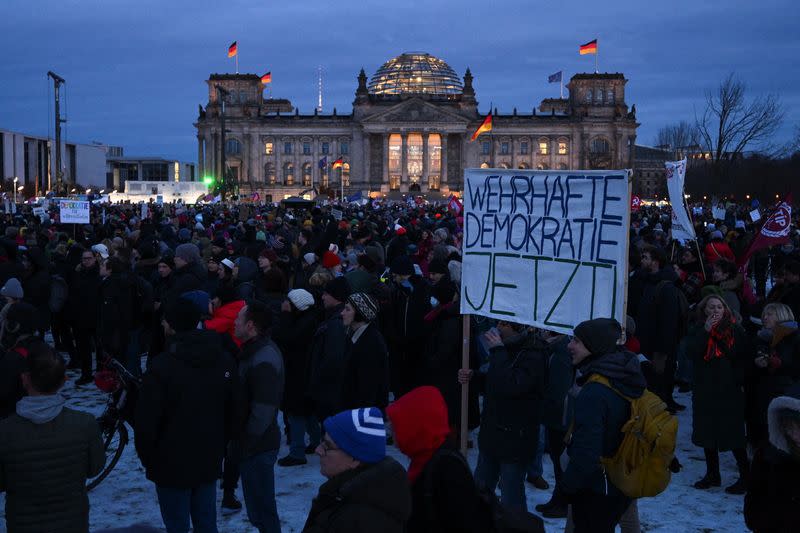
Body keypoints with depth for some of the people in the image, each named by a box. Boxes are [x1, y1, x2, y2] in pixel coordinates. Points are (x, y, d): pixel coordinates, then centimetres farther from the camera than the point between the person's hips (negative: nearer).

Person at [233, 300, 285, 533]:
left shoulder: (264, 360, -24)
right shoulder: (256, 350, 9)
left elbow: (262, 411, -26)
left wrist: (246, 441, -17)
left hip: (257, 447, -10)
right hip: (256, 444, 10)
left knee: (261, 509, 1)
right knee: (259, 507, 21)